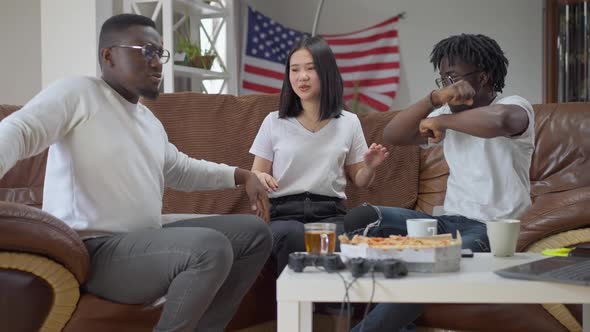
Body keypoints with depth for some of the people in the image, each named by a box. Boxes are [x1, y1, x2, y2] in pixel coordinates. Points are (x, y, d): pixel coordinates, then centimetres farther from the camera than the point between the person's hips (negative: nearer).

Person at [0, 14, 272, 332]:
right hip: (94, 250, -9)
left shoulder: (150, 121, 20)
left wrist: (242, 175, 24)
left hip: (146, 240, 10)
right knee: (211, 247, -30)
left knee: (254, 232, 8)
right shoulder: (77, 93, -6)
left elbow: (182, 169, 34)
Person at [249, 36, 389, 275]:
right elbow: (255, 177, 14)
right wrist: (259, 179, -10)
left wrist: (370, 167, -2)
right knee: (293, 236, -36)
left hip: (329, 213, 0)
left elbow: (359, 181, 21)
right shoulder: (274, 122, 10)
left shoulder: (349, 123, 12)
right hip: (283, 213, 0)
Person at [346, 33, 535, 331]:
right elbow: (391, 136, 0)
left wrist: (440, 120, -19)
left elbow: (497, 121, -34)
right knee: (362, 217, -12)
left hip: (492, 230, -7)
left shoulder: (515, 107, -6)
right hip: (449, 221, 7)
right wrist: (435, 99, -13)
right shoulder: (447, 116, 13)